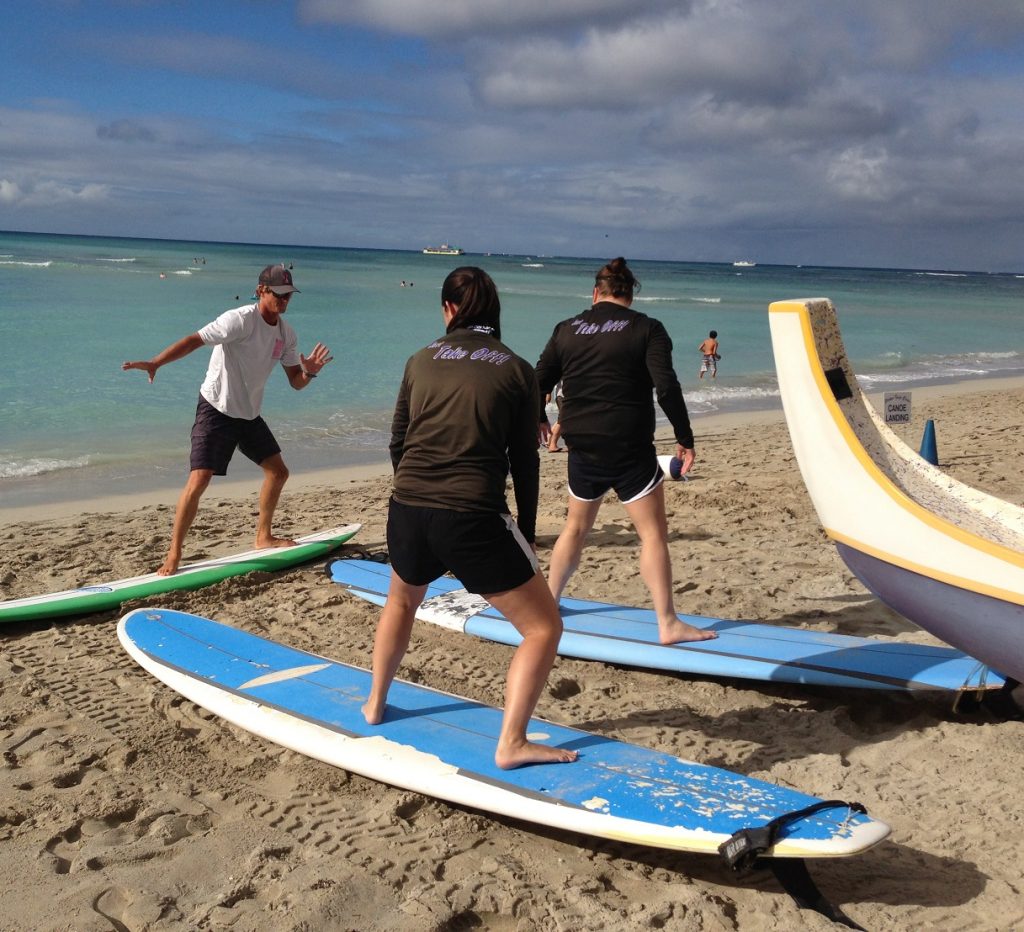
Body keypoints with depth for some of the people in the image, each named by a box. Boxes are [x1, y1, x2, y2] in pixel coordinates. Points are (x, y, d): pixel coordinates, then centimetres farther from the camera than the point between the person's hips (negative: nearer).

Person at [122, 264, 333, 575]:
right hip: (216, 410, -8)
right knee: (199, 480, -16)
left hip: (249, 414, 8)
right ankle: (173, 555, -5)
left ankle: (263, 537, 29)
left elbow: (295, 382, 6)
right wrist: (155, 363, -41)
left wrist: (309, 372, -18)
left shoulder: (286, 333, 2)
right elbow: (194, 340, -29)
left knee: (278, 472, 11)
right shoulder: (240, 320, -20)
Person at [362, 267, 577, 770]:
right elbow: (524, 461, 5)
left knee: (401, 600, 34)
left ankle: (375, 705, 46)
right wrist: (526, 534, 15)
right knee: (543, 626, 9)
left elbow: (398, 442, 15)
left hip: (407, 509, 4)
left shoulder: (421, 361, 10)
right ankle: (511, 743, 2)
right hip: (473, 518, -4)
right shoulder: (516, 370, 3)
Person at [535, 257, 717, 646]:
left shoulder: (567, 329, 7)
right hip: (629, 449, -4)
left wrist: (538, 420, 31)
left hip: (582, 448, 4)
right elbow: (667, 388, -13)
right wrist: (685, 439, -6)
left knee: (576, 526, 22)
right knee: (653, 531, 0)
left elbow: (538, 383, 11)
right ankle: (668, 624, -2)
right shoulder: (647, 329, -4)